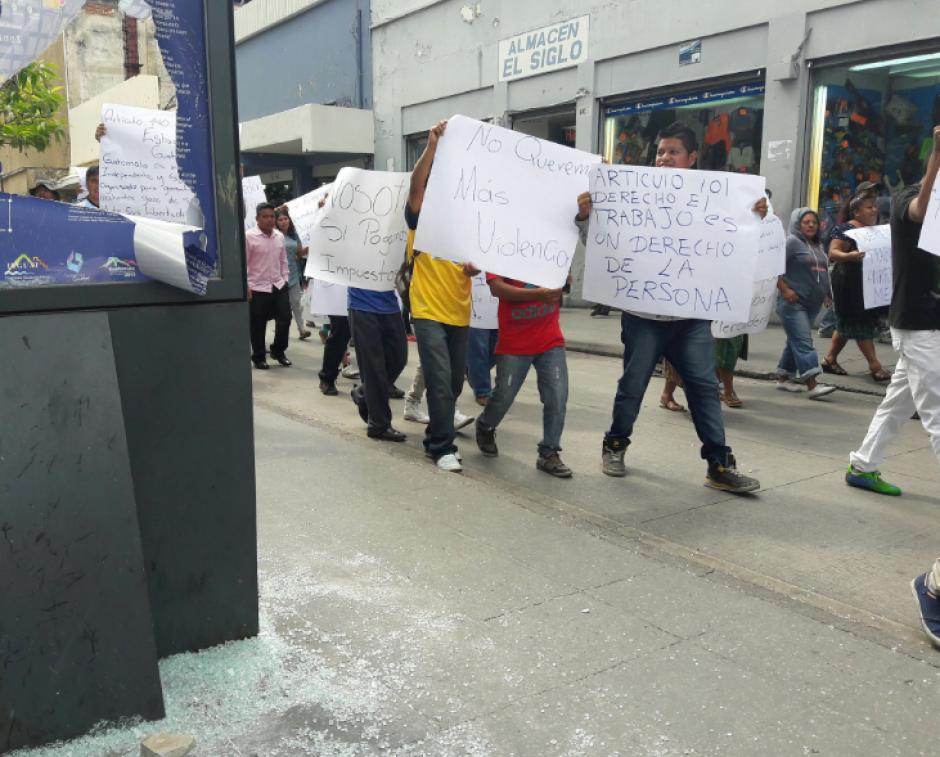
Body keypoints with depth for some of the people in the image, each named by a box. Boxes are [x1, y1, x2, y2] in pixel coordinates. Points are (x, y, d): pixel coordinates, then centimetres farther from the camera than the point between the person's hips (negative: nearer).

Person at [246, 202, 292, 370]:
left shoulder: (280, 236, 7)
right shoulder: (249, 237, -9)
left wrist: (285, 279, 10)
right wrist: (246, 285, -12)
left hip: (279, 286, 5)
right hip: (258, 288, -5)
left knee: (285, 318, 4)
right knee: (258, 325, 4)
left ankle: (278, 351, 25)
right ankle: (259, 357, 20)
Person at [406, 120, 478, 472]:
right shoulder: (421, 219, -1)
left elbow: (473, 263, 12)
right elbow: (415, 187, -19)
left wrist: (474, 268, -12)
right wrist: (432, 146, -28)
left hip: (459, 313, 5)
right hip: (428, 312, -5)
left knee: (454, 383, 12)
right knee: (440, 380, -13)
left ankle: (436, 435, 30)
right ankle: (443, 447, -3)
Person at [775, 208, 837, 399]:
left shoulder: (818, 245, 18)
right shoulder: (791, 242, -7)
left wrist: (824, 293, 18)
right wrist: (785, 289, -18)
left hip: (813, 303, 8)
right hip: (793, 303, -8)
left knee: (796, 342, 13)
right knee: (804, 343, -13)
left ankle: (783, 379, 21)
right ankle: (812, 385, -18)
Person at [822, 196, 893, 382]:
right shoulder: (846, 229, -10)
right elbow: (833, 253, -18)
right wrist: (849, 256, -38)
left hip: (869, 283, 9)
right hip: (849, 282, -9)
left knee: (847, 323, 12)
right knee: (860, 323, -6)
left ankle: (830, 360, 20)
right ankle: (874, 366, -6)